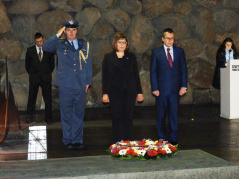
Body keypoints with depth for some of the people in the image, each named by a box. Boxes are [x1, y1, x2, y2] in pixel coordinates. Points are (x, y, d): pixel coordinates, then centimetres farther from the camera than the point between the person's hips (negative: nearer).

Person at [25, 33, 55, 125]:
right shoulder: (30, 50, 3)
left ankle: (48, 118, 9)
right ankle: (29, 117, 12)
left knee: (48, 99, 1)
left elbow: (52, 63, 11)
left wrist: (48, 73, 9)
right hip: (34, 78, 0)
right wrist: (31, 74, 8)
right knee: (32, 98, 3)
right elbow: (27, 64, 11)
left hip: (46, 78, 0)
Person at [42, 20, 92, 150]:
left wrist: (88, 82, 8)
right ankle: (68, 141, 9)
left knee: (79, 113, 6)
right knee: (66, 113, 1)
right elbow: (46, 47, -8)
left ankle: (77, 140, 14)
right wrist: (57, 35, -10)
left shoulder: (85, 45, 13)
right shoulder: (60, 45, 7)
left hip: (80, 85, 2)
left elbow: (88, 64, 14)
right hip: (65, 85, -2)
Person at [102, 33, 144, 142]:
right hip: (115, 91, -2)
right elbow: (105, 77, 3)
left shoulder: (131, 57, 10)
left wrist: (139, 92, 7)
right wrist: (105, 93, -4)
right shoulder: (108, 57, 6)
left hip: (129, 92, 2)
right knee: (117, 118, 0)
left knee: (128, 118, 3)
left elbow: (136, 75, 11)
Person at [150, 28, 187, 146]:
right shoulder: (156, 52, 3)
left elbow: (184, 69, 9)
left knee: (174, 113, 2)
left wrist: (183, 86, 1)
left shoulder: (179, 51, 8)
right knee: (161, 114, 5)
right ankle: (161, 138, 17)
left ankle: (173, 139, 10)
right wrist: (154, 88, -5)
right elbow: (153, 71, 2)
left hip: (175, 88, 1)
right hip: (161, 89, -1)